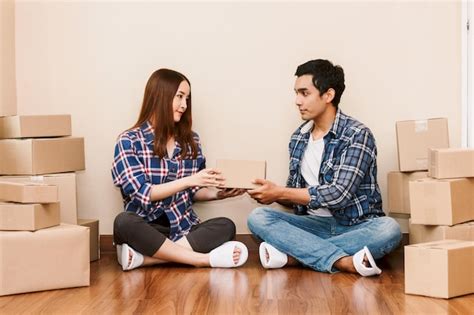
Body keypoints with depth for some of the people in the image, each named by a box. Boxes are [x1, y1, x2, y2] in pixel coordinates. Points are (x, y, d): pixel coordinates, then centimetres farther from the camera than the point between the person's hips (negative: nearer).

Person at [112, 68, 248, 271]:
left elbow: (194, 192, 14)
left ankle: (143, 257, -31)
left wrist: (216, 193, -8)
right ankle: (205, 259, -31)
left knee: (226, 226, -24)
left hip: (183, 226, 4)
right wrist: (189, 180, -20)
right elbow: (142, 194, -12)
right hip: (147, 227, -4)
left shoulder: (190, 140, 10)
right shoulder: (129, 140, -4)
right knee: (124, 222, -36)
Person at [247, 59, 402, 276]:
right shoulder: (299, 138, 9)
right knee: (258, 217, -20)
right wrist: (271, 193, -7)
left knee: (388, 229, -36)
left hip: (356, 227, -4)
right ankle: (345, 262, -33)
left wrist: (279, 192, -16)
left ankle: (292, 255, -31)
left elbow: (339, 194, -20)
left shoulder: (357, 135, -10)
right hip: (315, 225, 4)